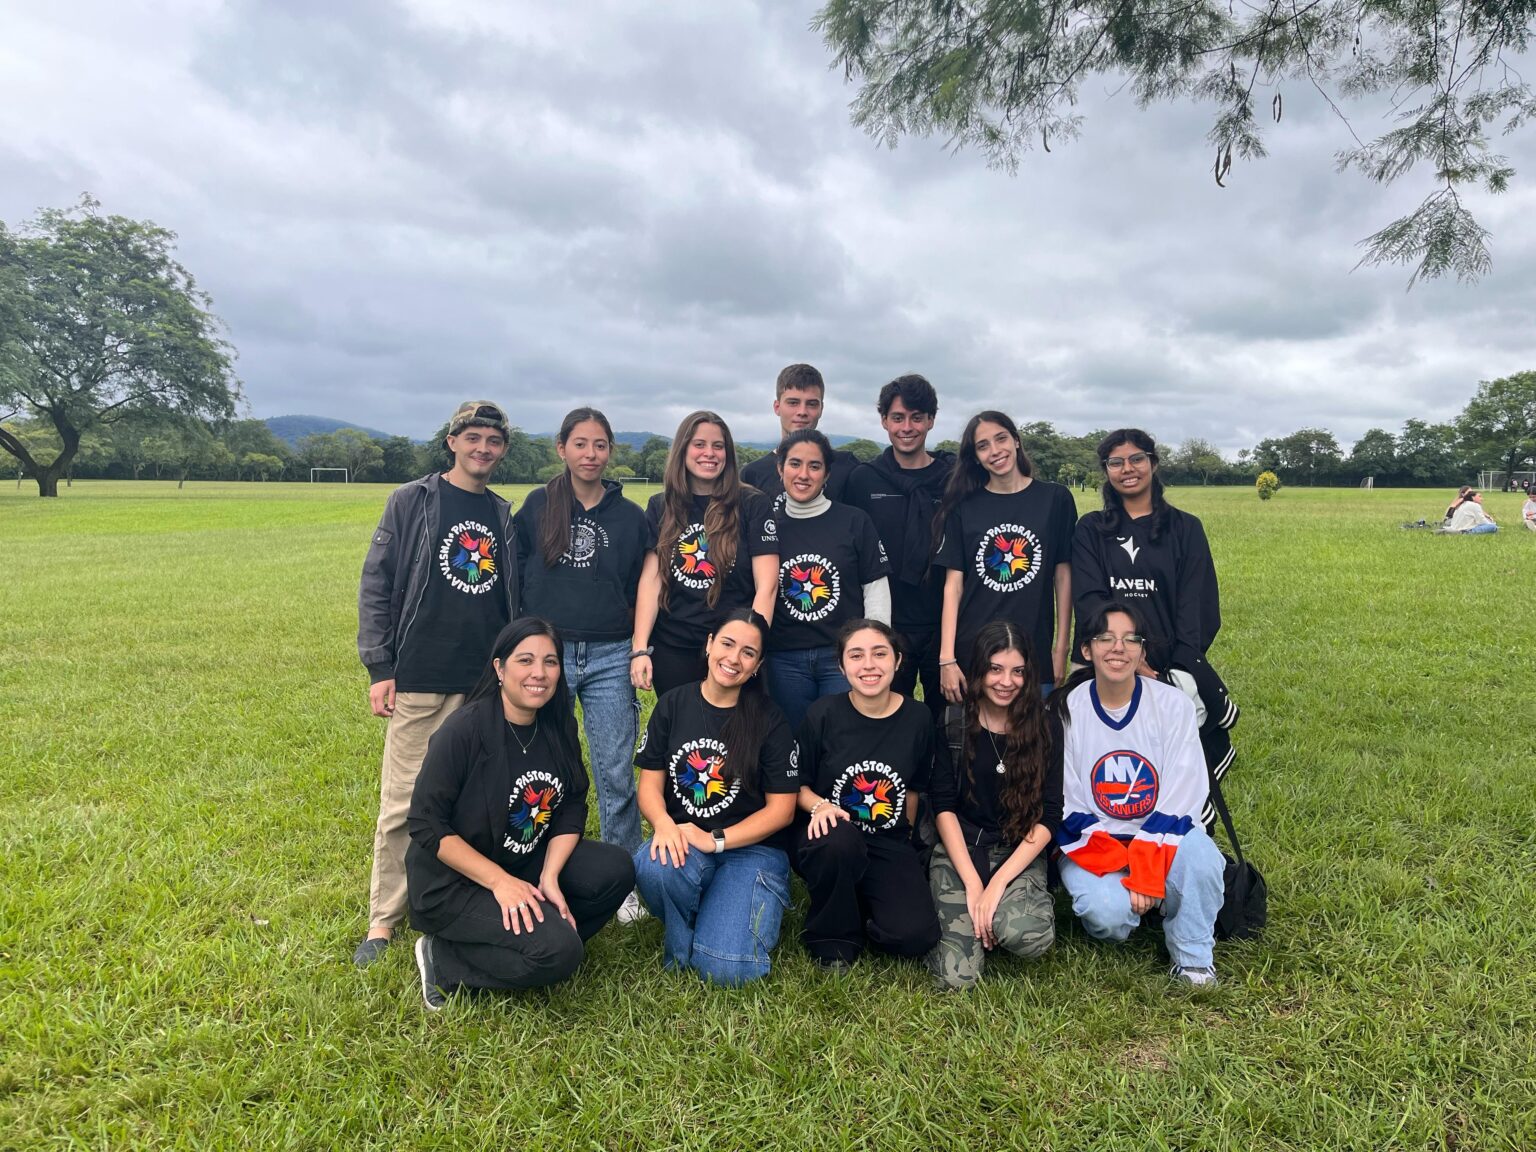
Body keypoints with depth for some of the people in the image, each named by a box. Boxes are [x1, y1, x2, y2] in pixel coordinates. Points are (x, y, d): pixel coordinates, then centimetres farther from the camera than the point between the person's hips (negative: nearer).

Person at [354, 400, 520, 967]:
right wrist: (379, 667, -7)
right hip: (420, 684, -3)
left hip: (489, 685, 3)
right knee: (403, 803, 3)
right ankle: (384, 920, 18)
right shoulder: (411, 501, 0)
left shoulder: (506, 516, 11)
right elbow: (376, 584, -2)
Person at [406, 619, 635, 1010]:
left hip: (529, 862, 7)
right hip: (454, 879, -6)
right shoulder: (464, 729, -21)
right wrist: (499, 881, -24)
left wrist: (550, 877, -14)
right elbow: (426, 825, -20)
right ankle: (444, 960, -3)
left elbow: (572, 808, 1)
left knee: (615, 870, -15)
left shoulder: (558, 726, -2)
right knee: (558, 952, -24)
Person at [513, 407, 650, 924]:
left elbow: (640, 591, 10)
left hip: (610, 658, 0)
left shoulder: (630, 515, 5)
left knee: (617, 774, 4)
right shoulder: (537, 507, 3)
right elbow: (514, 578, 6)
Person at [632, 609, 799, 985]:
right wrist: (664, 824, -21)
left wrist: (715, 840, -16)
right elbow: (650, 784, 2)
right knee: (653, 867, -35)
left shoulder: (770, 721, -5)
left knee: (725, 968, -23)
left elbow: (781, 809, -5)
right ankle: (679, 946, -2)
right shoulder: (673, 704, 3)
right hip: (682, 841, 2)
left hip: (752, 847, -2)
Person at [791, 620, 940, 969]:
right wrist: (820, 805, -19)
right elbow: (797, 784, 1)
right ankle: (832, 938, -9)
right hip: (832, 838, -2)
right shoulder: (823, 713, -8)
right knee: (840, 839, -39)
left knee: (916, 936, -21)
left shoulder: (918, 718, -2)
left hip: (889, 845, 2)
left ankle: (859, 906, 14)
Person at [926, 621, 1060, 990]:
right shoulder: (953, 724, -1)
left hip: (1020, 853, 1)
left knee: (1029, 935, -32)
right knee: (957, 976, -19)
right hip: (959, 850, 0)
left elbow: (1048, 817, -4)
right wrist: (973, 884, -14)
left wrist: (998, 882, -15)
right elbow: (943, 807, -3)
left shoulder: (1046, 730, 0)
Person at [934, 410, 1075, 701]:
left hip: (1036, 654, 0)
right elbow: (953, 584, 0)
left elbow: (1063, 575, 3)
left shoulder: (1055, 499, 1)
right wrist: (946, 659, -6)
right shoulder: (963, 507, 3)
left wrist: (1061, 648, 0)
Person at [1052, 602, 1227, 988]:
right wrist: (1122, 873, -19)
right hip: (1091, 845, -1)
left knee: (1200, 856, -32)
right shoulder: (1066, 710, -9)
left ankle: (1193, 957, -7)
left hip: (1160, 839, 1)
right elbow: (1069, 810, -8)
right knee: (1109, 912, -29)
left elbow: (1179, 800, -10)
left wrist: (1147, 873, -20)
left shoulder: (1174, 705, -9)